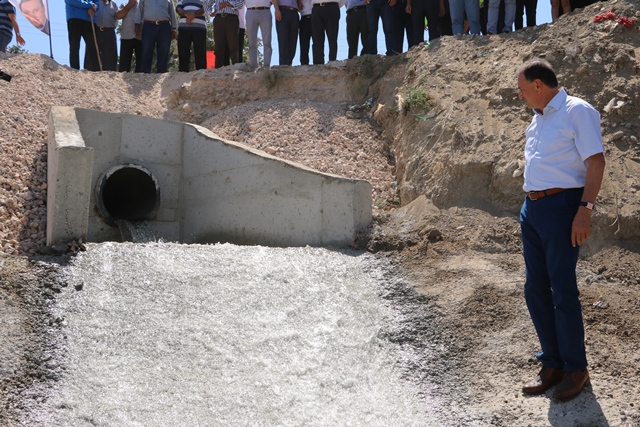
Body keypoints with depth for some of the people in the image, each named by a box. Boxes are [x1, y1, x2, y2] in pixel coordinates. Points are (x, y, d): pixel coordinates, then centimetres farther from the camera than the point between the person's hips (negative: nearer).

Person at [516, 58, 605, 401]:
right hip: (532, 208, 9)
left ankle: (576, 368, 9)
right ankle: (552, 364, 20)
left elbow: (596, 161, -14)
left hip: (561, 206, -9)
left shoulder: (577, 111, -8)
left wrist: (585, 210, -22)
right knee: (535, 289, 9)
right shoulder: (537, 119, 18)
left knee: (563, 290, -5)